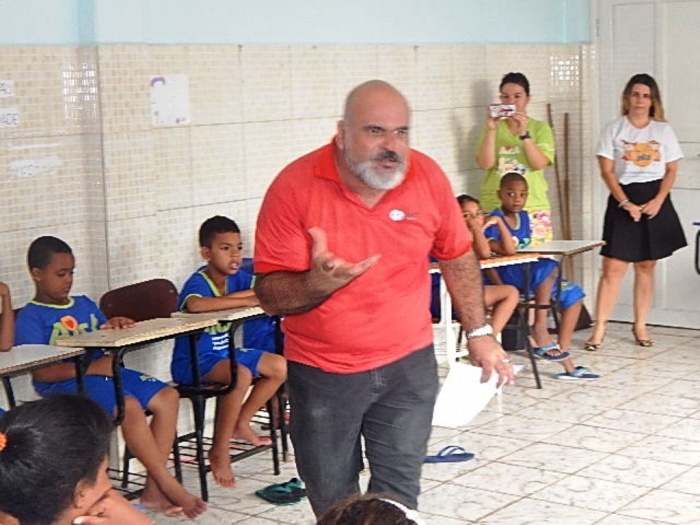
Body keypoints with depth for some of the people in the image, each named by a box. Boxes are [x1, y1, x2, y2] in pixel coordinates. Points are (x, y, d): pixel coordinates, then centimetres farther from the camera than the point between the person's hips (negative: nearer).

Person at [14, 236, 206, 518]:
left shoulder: (85, 304, 20)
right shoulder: (31, 317, -2)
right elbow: (40, 372, -13)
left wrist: (114, 327, -3)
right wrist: (93, 367, -21)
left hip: (103, 372, 8)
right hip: (66, 383, -8)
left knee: (167, 396, -11)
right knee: (129, 406, -32)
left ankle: (154, 489, -13)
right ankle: (169, 487, -21)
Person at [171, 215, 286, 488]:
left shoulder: (236, 277, 1)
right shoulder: (198, 282, -22)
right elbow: (194, 305, -46)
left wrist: (231, 296, -28)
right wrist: (246, 300, -40)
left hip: (223, 353, 9)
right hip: (193, 362, -8)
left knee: (279, 367, 4)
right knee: (241, 374, -33)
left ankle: (241, 423, 17)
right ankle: (219, 451, -22)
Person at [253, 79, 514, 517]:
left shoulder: (428, 177, -9)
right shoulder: (295, 187, -17)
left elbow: (457, 256, 7)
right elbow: (270, 296, -16)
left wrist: (478, 332, 8)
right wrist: (318, 283, -36)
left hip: (409, 365, 1)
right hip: (323, 375, -1)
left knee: (398, 497, 8)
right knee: (333, 504, 13)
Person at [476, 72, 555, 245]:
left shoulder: (540, 128, 7)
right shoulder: (493, 128, 10)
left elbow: (539, 164, -8)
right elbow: (485, 164, -4)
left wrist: (524, 133, -18)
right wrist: (491, 130, -12)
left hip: (533, 209, -1)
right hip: (494, 208, 1)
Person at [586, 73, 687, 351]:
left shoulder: (663, 130, 8)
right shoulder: (614, 129, 2)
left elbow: (671, 170, 6)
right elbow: (607, 171, -2)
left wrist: (658, 201, -9)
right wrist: (626, 203, -13)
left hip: (655, 201, 2)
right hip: (623, 200, -2)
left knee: (646, 266, 7)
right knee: (613, 267, -8)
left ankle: (640, 325, 17)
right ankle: (599, 329, -6)